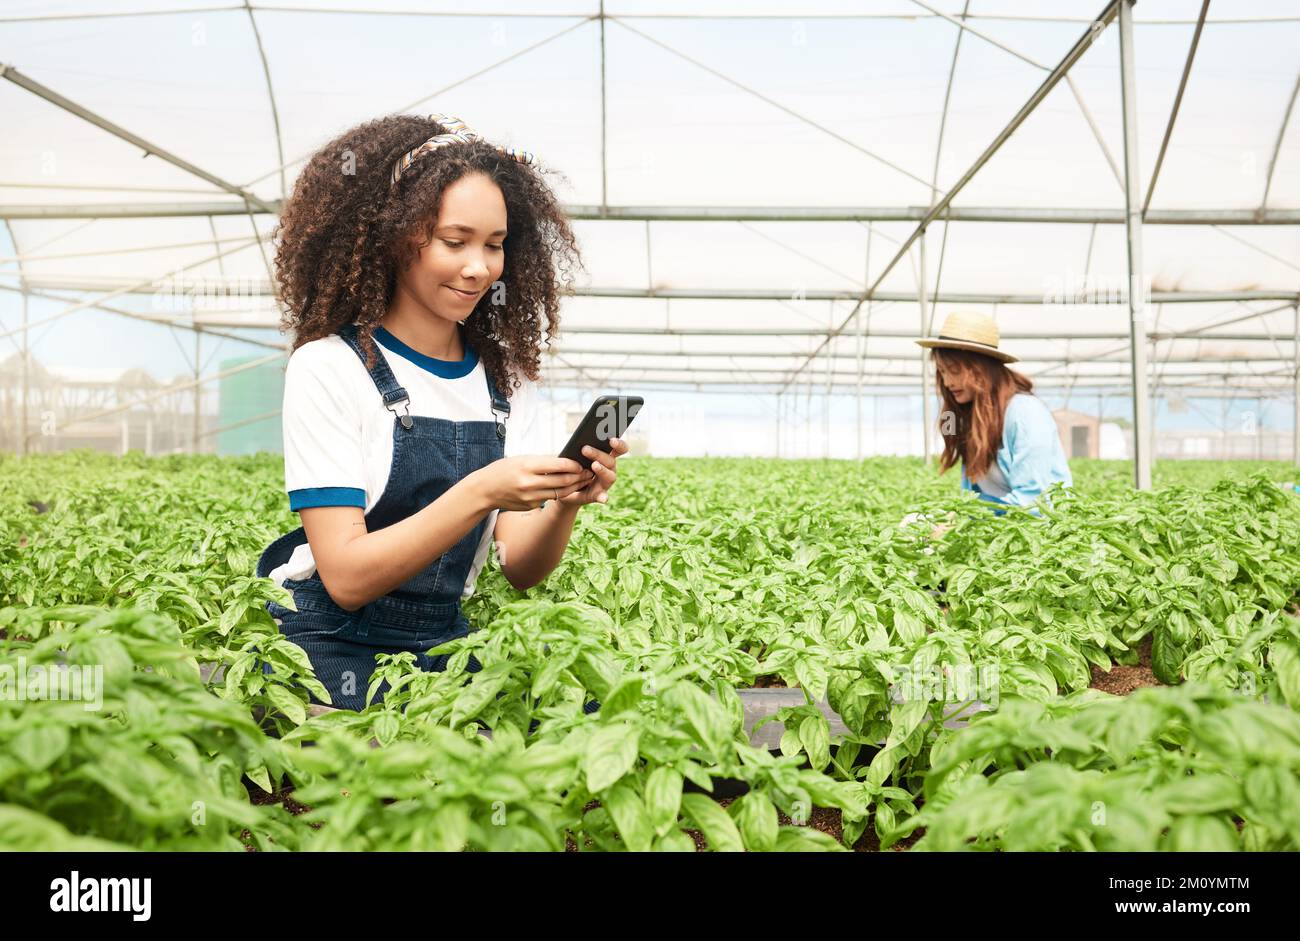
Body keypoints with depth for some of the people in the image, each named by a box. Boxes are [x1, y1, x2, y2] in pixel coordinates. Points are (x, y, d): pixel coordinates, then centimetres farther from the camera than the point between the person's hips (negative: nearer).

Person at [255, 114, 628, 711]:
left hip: (445, 650, 4)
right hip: (333, 656, -4)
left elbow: (521, 570, 0)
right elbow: (346, 578, -15)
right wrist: (479, 493, -28)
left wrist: (566, 503, -21)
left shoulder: (507, 380, 6)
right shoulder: (329, 366, -9)